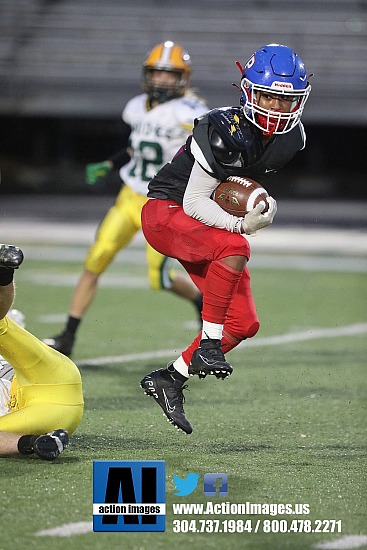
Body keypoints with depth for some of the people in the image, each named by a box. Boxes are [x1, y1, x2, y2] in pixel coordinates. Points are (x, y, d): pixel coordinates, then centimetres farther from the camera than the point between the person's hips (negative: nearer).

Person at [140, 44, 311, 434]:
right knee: (235, 249, -36)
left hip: (206, 225, 8)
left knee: (243, 324, -1)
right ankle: (207, 346, -23)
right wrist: (242, 225, -38)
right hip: (167, 212, -8)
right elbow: (194, 202, -24)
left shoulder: (291, 139, -5)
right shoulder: (225, 131, -28)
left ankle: (169, 380, 13)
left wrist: (266, 207, -7)